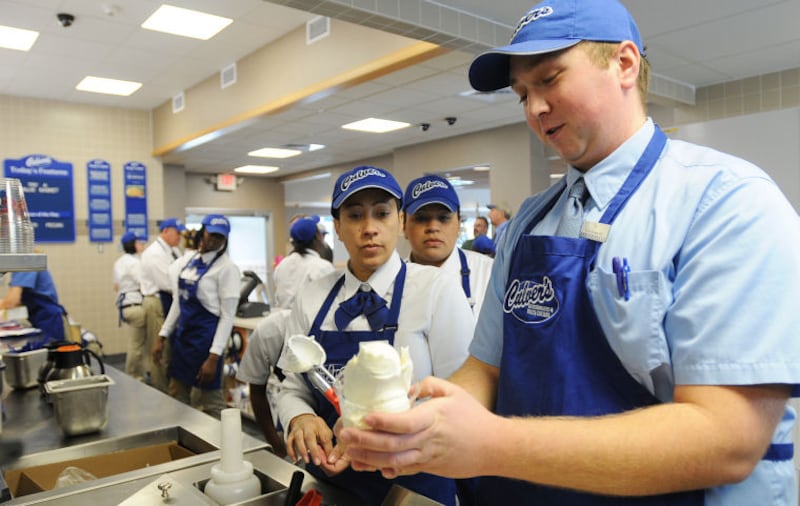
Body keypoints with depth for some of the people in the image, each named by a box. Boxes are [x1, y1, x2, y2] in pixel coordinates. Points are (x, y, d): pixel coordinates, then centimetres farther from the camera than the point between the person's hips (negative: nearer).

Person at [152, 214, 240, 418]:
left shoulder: (227, 268, -12)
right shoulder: (189, 262, 9)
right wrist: (162, 337, 11)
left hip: (205, 337, -7)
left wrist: (214, 356, -19)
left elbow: (227, 317, -15)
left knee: (211, 400, 2)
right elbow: (178, 303, 15)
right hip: (182, 335, 7)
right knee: (177, 398, 16)